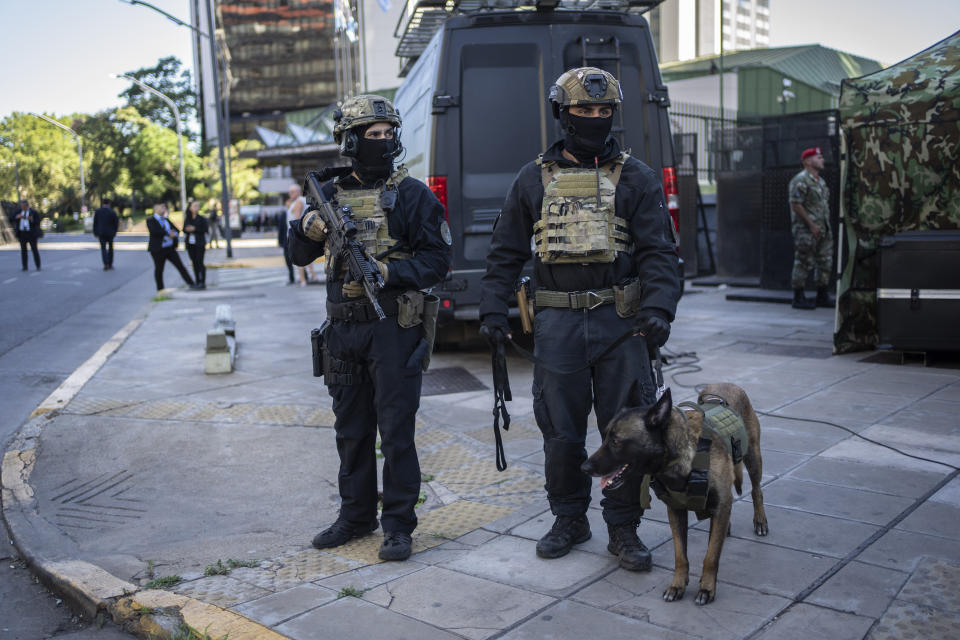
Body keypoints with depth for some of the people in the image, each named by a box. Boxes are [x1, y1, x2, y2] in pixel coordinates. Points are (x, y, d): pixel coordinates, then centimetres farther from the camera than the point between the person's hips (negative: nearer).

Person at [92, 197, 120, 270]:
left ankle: (105, 264, -15)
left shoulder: (97, 211, -3)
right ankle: (110, 264, 18)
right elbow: (116, 224, -5)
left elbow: (95, 223, 0)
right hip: (110, 233, 0)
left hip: (101, 233, 0)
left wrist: (95, 233, 9)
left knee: (103, 249, 4)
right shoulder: (113, 212, -7)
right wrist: (114, 233, 10)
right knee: (110, 248, 16)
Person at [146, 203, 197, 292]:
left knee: (180, 266, 1)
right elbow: (154, 231, -24)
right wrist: (168, 233, -22)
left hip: (170, 248, 5)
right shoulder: (150, 220, -5)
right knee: (159, 270, 3)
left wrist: (174, 234, -10)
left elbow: (177, 230, 14)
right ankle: (160, 290, 14)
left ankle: (192, 284, 2)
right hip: (158, 250, -5)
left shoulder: (166, 220, 15)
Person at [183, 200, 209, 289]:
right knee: (194, 263, 6)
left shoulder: (201, 219, -3)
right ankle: (197, 282, 10)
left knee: (200, 262, -10)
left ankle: (202, 283, -8)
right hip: (190, 244, 4)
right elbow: (184, 230, 13)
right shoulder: (187, 219, 8)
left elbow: (205, 229, -9)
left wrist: (194, 229, -17)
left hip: (199, 244, -4)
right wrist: (187, 229, -10)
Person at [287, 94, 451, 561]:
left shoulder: (412, 194, -3)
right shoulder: (331, 192, 10)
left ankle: (399, 525, 12)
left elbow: (437, 260, -8)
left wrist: (390, 272, -21)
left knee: (396, 429, 0)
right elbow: (300, 256, 15)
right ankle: (356, 516, 29)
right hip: (343, 330, 5)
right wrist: (308, 230, -6)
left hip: (394, 329, -5)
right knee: (351, 429, 14)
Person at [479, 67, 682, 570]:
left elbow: (659, 252, -1)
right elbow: (505, 252, 12)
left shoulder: (635, 178, 5)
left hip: (621, 321, -1)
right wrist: (493, 310, 2)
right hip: (557, 323, 1)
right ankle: (569, 520, 27)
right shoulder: (534, 179, 9)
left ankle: (623, 528, 19)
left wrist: (657, 309, -16)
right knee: (560, 430, 9)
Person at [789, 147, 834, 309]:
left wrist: (826, 227, 15)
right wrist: (812, 225, -19)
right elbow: (795, 205, -18)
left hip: (822, 230, 9)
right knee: (803, 263, -5)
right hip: (806, 230, -9)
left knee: (824, 262, 10)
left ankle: (823, 296, 18)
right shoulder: (801, 180, -11)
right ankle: (798, 298, 1)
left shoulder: (820, 181, 18)